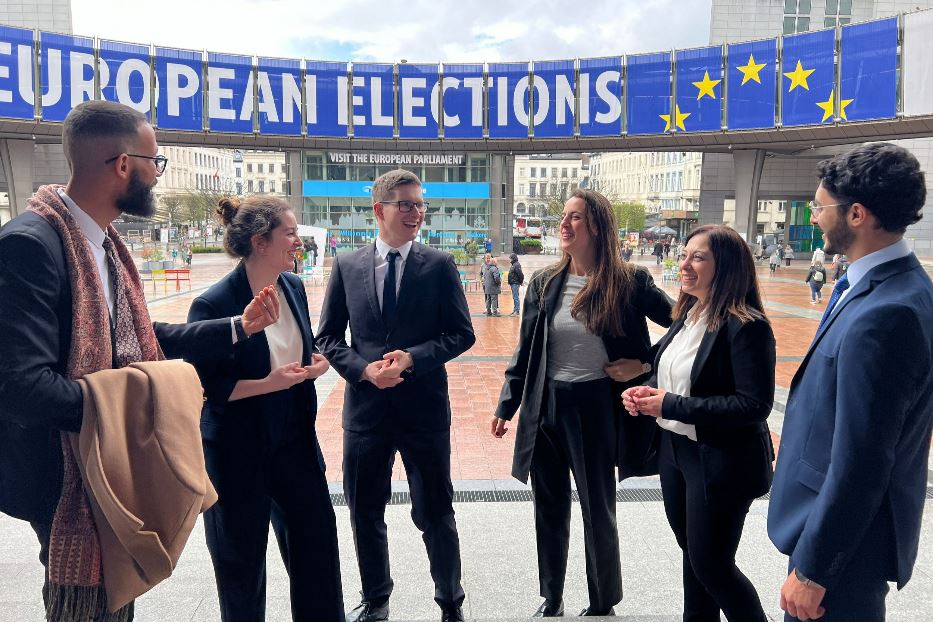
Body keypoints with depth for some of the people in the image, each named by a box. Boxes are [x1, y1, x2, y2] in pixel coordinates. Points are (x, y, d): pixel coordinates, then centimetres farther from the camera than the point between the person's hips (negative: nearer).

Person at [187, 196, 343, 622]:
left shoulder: (294, 286, 0)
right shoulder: (212, 305, -19)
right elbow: (202, 384, -17)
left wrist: (316, 363, -7)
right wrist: (268, 384, -26)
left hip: (294, 439, 6)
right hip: (238, 450, -6)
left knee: (317, 536, 13)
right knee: (242, 555, 12)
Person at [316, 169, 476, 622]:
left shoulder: (440, 265, -3)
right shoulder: (346, 266, 2)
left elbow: (462, 334, -3)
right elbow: (327, 337, 4)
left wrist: (412, 358, -17)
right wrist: (363, 368, -13)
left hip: (424, 405, -2)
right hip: (366, 406, 3)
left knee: (435, 513, 9)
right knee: (364, 512, 16)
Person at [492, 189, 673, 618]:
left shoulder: (628, 282, -8)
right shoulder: (544, 283, 1)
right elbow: (525, 350, 6)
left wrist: (644, 364, -8)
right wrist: (506, 405, 6)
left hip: (595, 408, -3)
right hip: (544, 407, 3)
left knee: (598, 514, 12)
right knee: (549, 512, 15)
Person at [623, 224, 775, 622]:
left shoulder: (746, 327, -20)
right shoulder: (686, 316, 5)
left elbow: (754, 405, -25)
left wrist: (671, 405, -24)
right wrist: (646, 392, -5)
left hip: (721, 462, -8)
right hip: (675, 451, 8)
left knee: (711, 564, 5)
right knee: (692, 552, 21)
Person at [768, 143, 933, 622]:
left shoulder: (881, 316, -29)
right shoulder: (894, 284, 3)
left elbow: (858, 464, -27)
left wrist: (812, 568, -19)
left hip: (845, 537, -9)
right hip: (848, 520, 9)